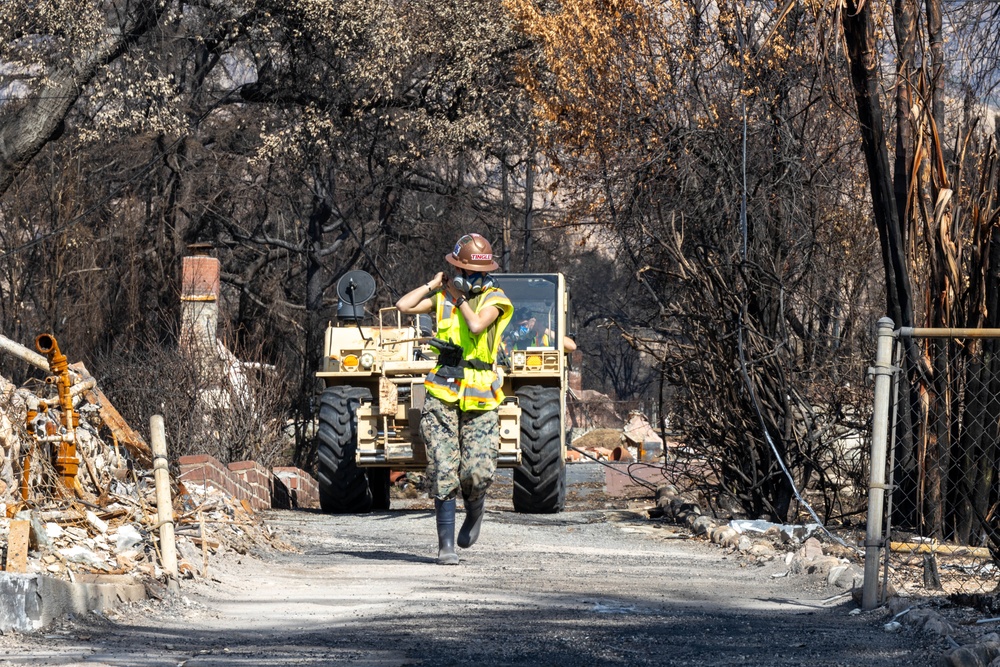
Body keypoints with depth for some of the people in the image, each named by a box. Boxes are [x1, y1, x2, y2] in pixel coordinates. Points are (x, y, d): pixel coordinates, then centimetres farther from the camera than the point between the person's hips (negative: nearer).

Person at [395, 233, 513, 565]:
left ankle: (474, 509, 26)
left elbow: (477, 325, -17)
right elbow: (404, 305, -3)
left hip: (480, 399, -2)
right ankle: (446, 544, 0)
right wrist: (435, 284, 4)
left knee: (478, 471, -10)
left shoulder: (494, 299, 2)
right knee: (443, 472, -6)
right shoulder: (442, 296, 10)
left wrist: (459, 298, -5)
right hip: (443, 392, 2)